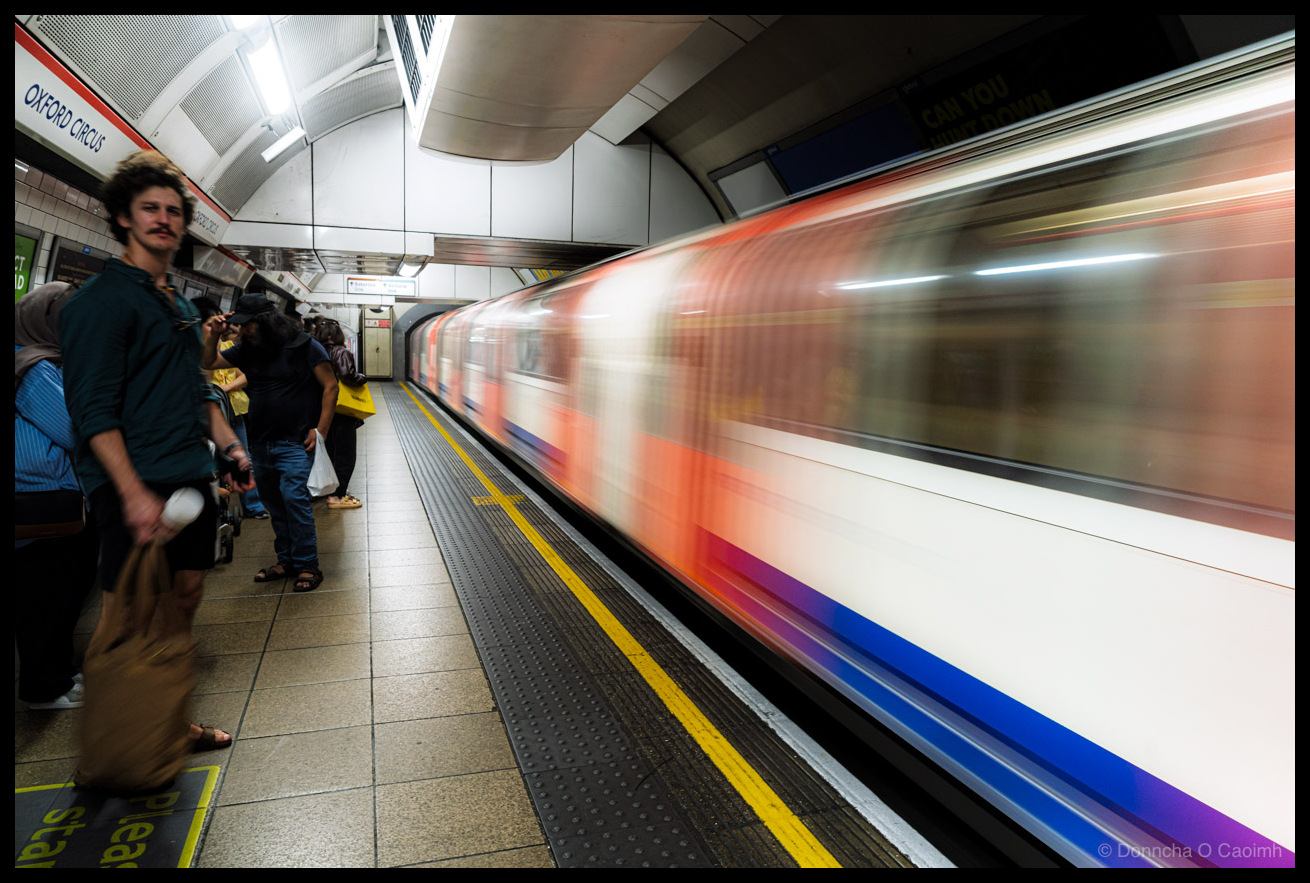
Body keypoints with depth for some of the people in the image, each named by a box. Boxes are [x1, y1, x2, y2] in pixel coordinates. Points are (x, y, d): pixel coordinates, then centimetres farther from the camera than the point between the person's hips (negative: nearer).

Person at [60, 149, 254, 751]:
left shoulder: (180, 305, 17)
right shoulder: (101, 299, -9)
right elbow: (93, 410, -17)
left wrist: (227, 444, 14)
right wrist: (134, 494, -24)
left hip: (191, 479, 8)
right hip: (136, 486, -8)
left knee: (185, 594, 13)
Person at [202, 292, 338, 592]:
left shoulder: (305, 347, -6)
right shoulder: (247, 350, 12)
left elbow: (330, 387, -6)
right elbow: (209, 362, 21)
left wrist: (320, 431, -11)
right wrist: (212, 335, 1)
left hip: (296, 442, -7)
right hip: (261, 442, 7)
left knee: (294, 496, -16)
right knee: (274, 503, 11)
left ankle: (307, 565, -8)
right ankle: (286, 560, 23)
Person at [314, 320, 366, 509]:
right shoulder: (340, 352, -14)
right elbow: (347, 375, -27)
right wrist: (363, 379, -10)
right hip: (341, 412, -7)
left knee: (332, 453, 17)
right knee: (345, 455, 0)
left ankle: (334, 492, 23)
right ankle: (338, 496, 1)